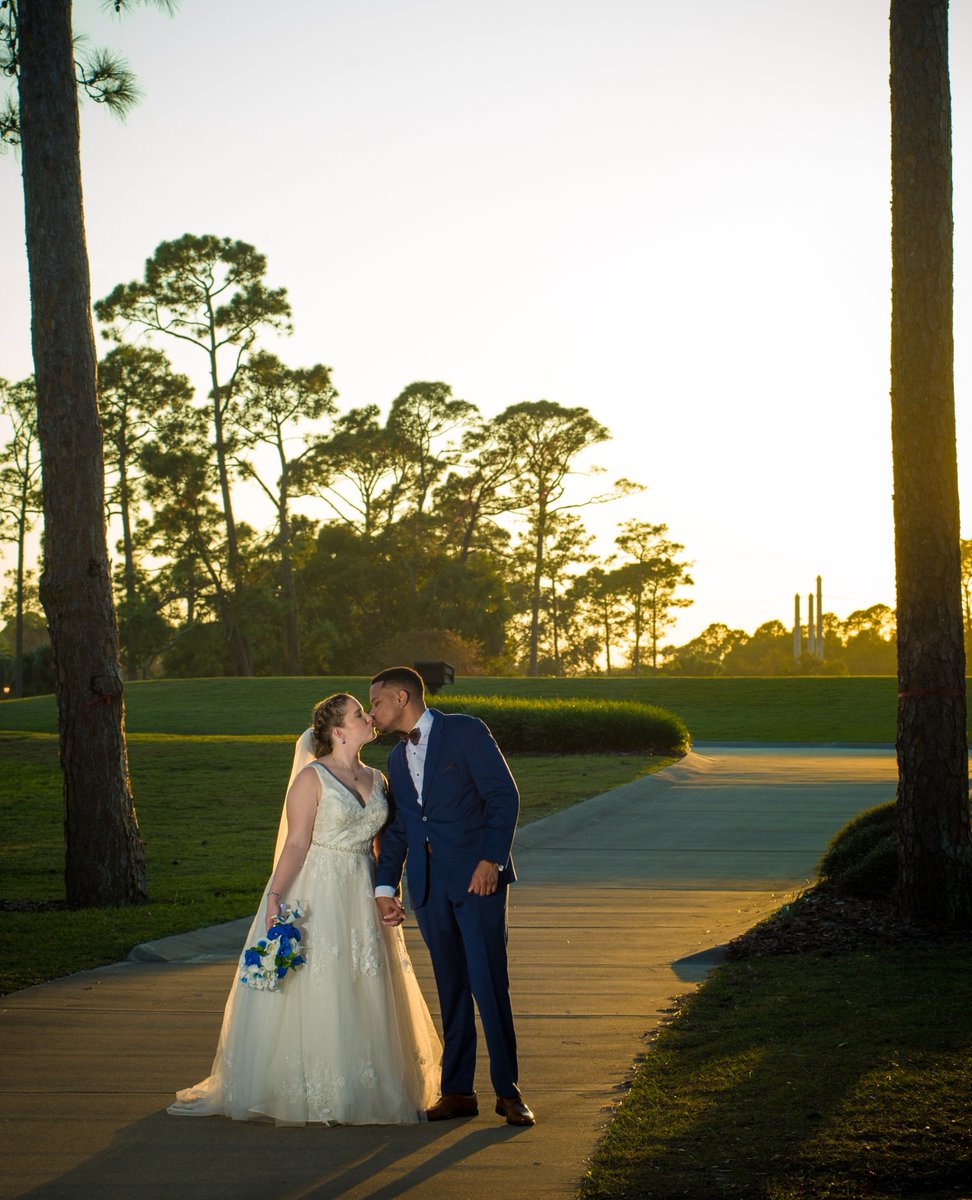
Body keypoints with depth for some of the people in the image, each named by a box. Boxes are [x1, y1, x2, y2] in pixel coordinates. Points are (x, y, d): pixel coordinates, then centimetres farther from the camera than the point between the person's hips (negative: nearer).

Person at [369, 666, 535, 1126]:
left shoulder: (465, 732, -3)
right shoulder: (397, 759, 19)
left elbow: (504, 795, -8)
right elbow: (396, 829, 21)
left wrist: (491, 860, -17)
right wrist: (385, 887, 10)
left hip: (477, 876, -6)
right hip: (428, 884, 6)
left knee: (489, 982, -8)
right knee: (450, 986, 7)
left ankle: (507, 1090, -1)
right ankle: (457, 1090, 12)